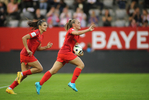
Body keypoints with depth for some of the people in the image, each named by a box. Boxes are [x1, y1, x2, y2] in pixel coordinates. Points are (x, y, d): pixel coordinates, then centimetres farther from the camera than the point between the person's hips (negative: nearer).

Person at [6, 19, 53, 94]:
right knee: (40, 68, -9)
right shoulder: (36, 32, -12)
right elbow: (24, 38, -21)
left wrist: (46, 47, 6)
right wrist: (27, 50, -23)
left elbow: (38, 48, 21)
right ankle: (22, 73, -7)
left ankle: (10, 88, 6)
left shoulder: (41, 35, 17)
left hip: (24, 55, 9)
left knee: (24, 75, 6)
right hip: (26, 54, -9)